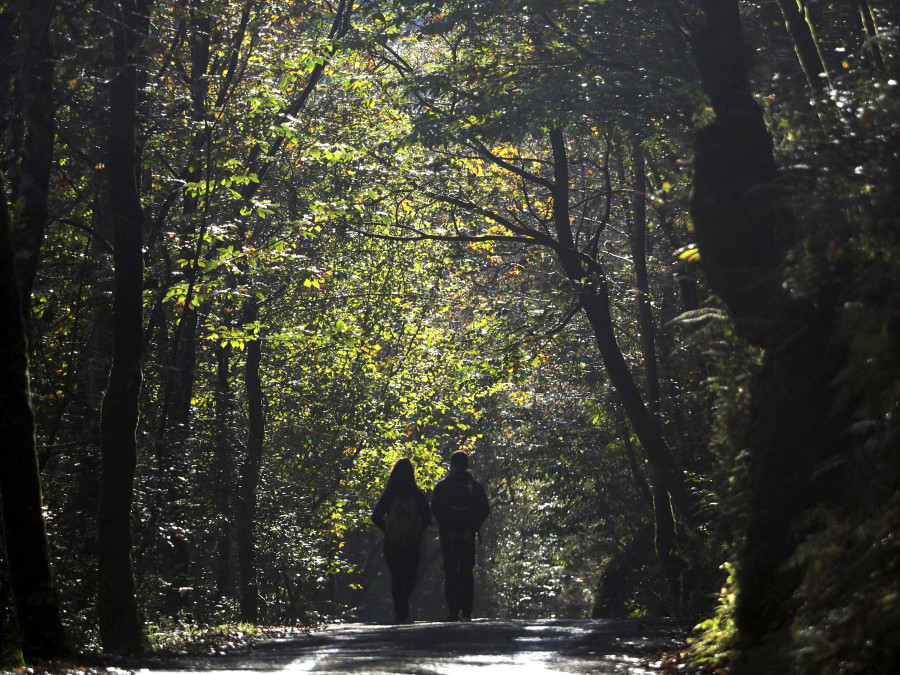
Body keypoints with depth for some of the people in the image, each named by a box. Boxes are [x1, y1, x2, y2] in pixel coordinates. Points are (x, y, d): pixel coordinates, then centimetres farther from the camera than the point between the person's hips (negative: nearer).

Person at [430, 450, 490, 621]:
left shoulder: (442, 485, 0)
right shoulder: (475, 486, 4)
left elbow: (435, 509, -8)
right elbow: (485, 509, -2)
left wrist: (447, 528, -7)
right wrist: (472, 528, -4)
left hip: (448, 535, -1)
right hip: (468, 535, 1)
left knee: (450, 572, 3)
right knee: (467, 572, 11)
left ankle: (453, 613, -5)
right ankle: (467, 612, 6)